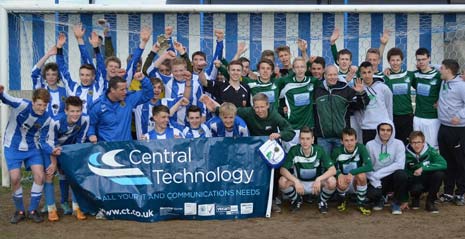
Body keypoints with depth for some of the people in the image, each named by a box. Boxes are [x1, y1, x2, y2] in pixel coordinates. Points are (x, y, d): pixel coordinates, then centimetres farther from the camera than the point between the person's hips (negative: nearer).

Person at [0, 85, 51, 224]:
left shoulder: (46, 119, -11)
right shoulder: (22, 105, -22)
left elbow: (43, 140, -1)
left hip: (32, 148, 3)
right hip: (13, 148, -2)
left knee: (39, 176, -11)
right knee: (15, 178, -12)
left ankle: (32, 211, 7)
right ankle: (20, 211, 11)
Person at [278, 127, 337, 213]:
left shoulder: (319, 150, -16)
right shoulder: (294, 150, -16)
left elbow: (333, 170, -20)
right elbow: (283, 169, -18)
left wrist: (319, 179, -37)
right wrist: (296, 181, -34)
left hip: (316, 184, 0)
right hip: (299, 182, 0)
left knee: (332, 181, -30)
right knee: (282, 181, -29)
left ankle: (323, 201, 3)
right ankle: (296, 199, 4)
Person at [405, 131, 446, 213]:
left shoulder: (430, 151, -13)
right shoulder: (406, 155, -14)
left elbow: (443, 164, -28)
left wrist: (423, 168, -35)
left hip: (427, 181, 2)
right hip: (414, 181, -1)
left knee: (439, 173, -29)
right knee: (416, 188, -36)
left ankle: (430, 202, -10)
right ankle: (415, 198, 5)